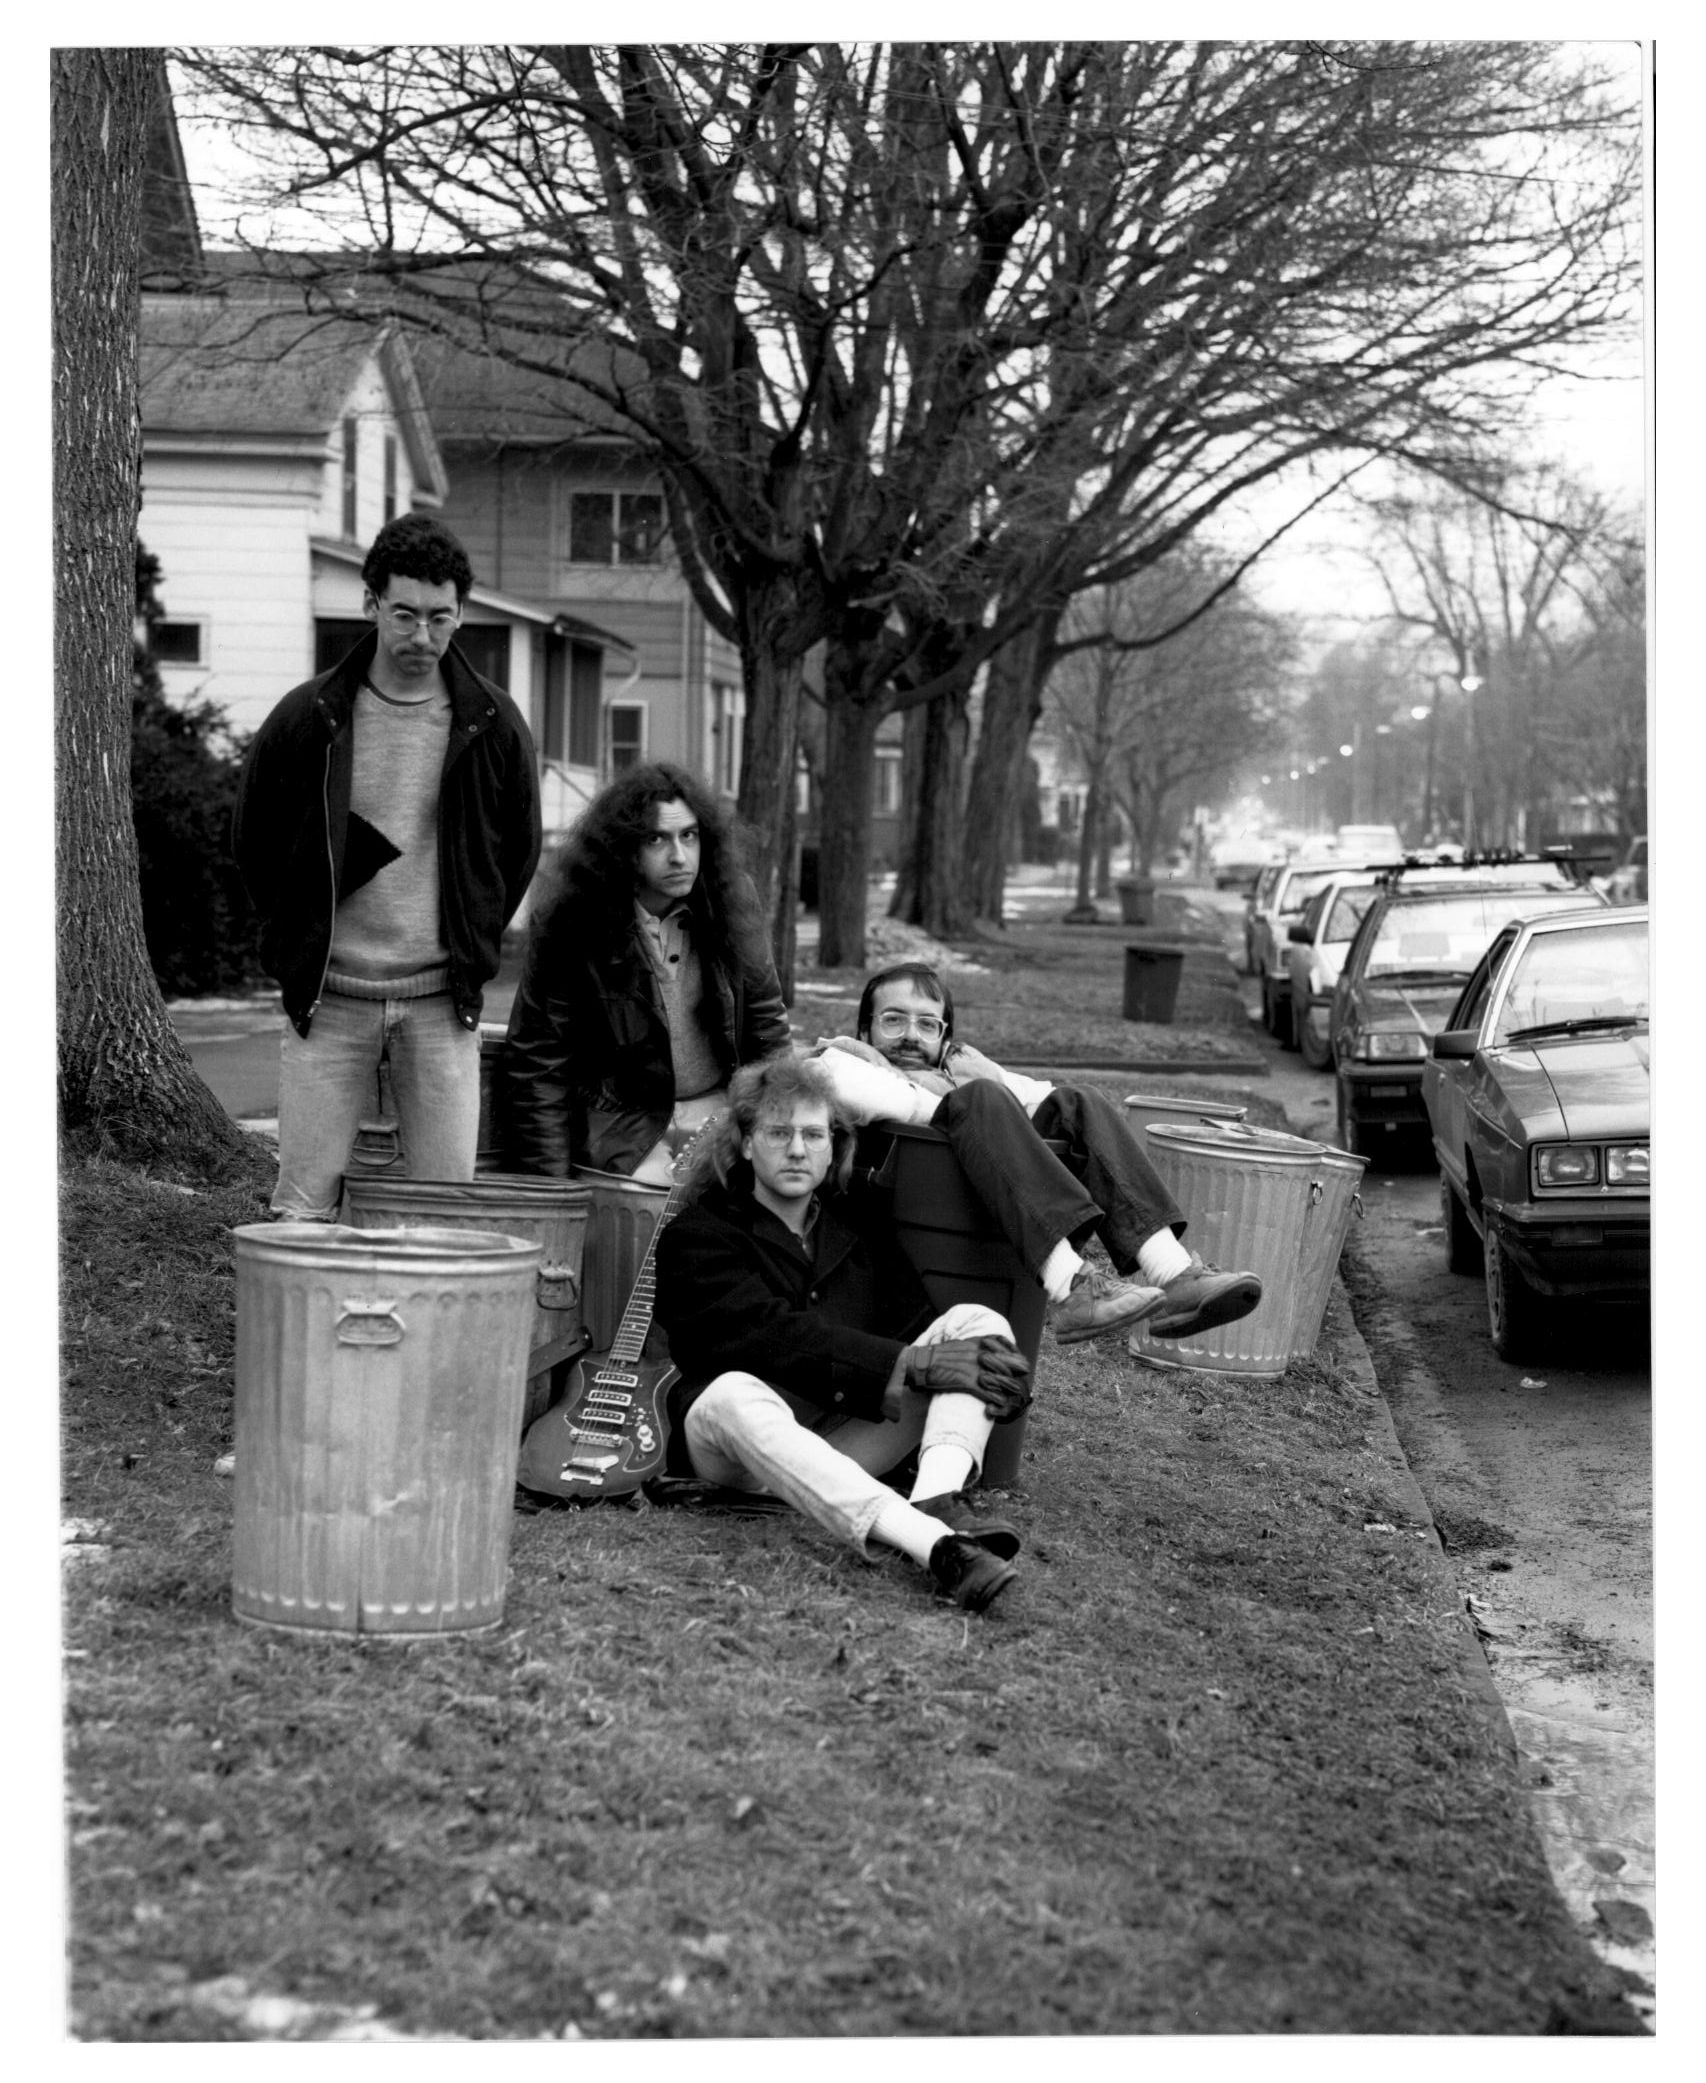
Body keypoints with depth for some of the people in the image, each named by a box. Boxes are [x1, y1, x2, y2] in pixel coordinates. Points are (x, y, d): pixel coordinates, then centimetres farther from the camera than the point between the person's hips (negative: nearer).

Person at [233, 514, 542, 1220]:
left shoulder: (493, 725, 0)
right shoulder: (307, 718, -2)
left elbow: (519, 850, 13)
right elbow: (252, 841, 10)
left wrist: (472, 949, 9)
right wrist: (297, 947, 8)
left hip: (441, 1002, 1)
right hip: (329, 1000, -1)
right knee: (304, 1206, 1)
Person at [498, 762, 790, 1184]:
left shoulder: (729, 905, 1)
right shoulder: (569, 928, -9)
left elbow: (767, 1026, 14)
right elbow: (536, 1068, -6)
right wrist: (552, 1189, -13)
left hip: (724, 1105, 4)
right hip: (622, 1123, -4)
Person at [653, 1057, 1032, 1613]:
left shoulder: (860, 1228, 19)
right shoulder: (695, 1237, 1)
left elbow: (915, 1331, 7)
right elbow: (772, 1334, -15)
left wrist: (991, 1376, -16)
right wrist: (913, 1366, -23)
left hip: (849, 1440, 5)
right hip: (737, 1446, -5)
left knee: (976, 1321, -8)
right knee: (735, 1395, -39)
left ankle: (938, 1501, -38)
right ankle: (936, 1546, -58)